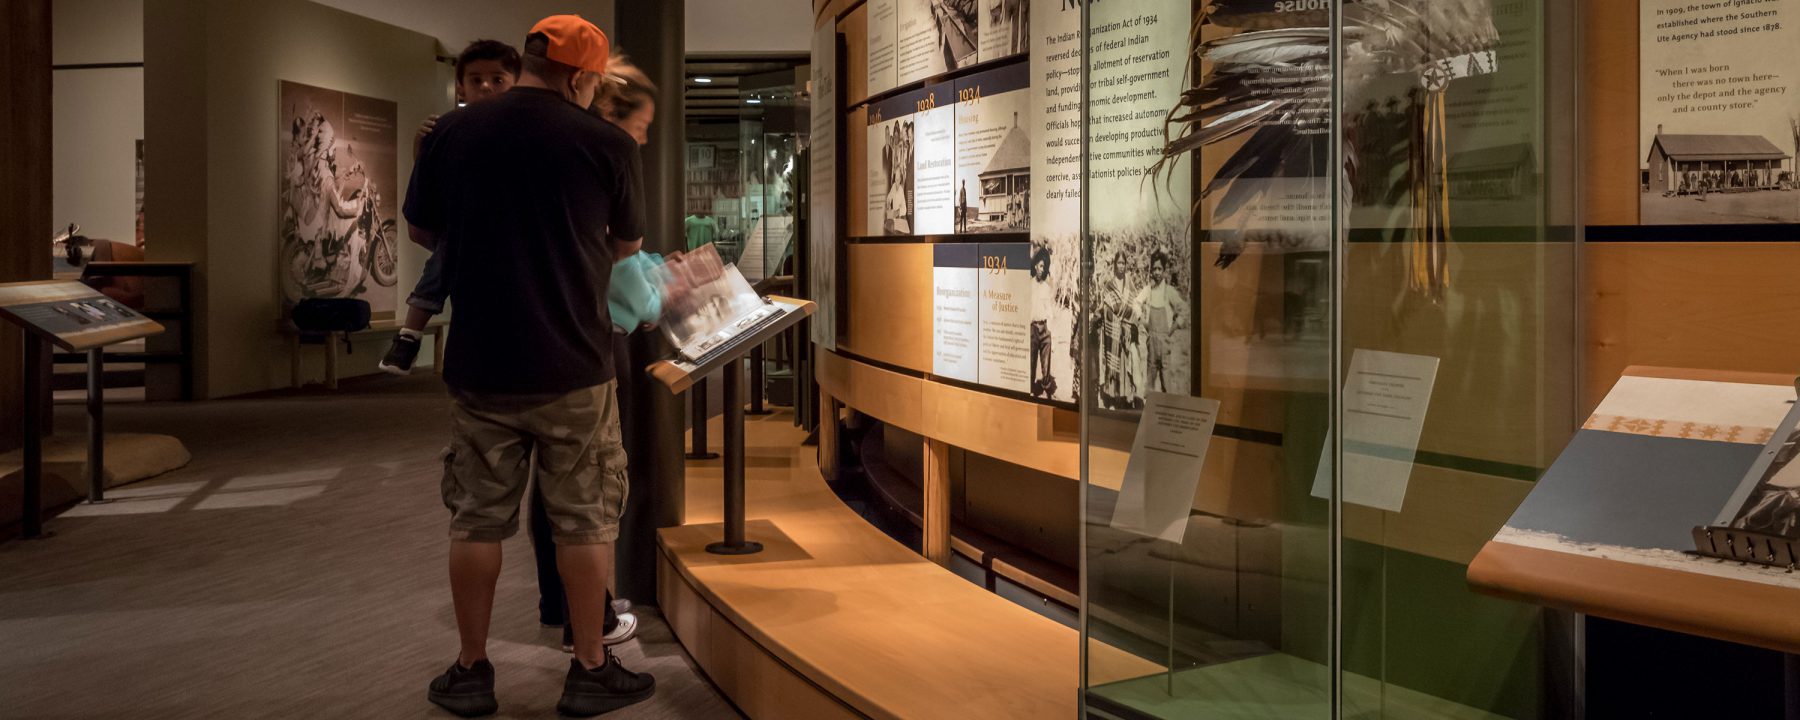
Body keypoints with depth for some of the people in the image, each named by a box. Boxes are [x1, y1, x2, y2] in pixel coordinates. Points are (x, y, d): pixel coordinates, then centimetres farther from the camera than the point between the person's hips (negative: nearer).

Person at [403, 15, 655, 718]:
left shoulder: (451, 132, 0)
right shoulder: (606, 143, -6)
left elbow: (421, 231, 13)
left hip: (478, 365, 2)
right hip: (573, 368, -2)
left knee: (477, 520, 12)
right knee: (584, 522, 9)